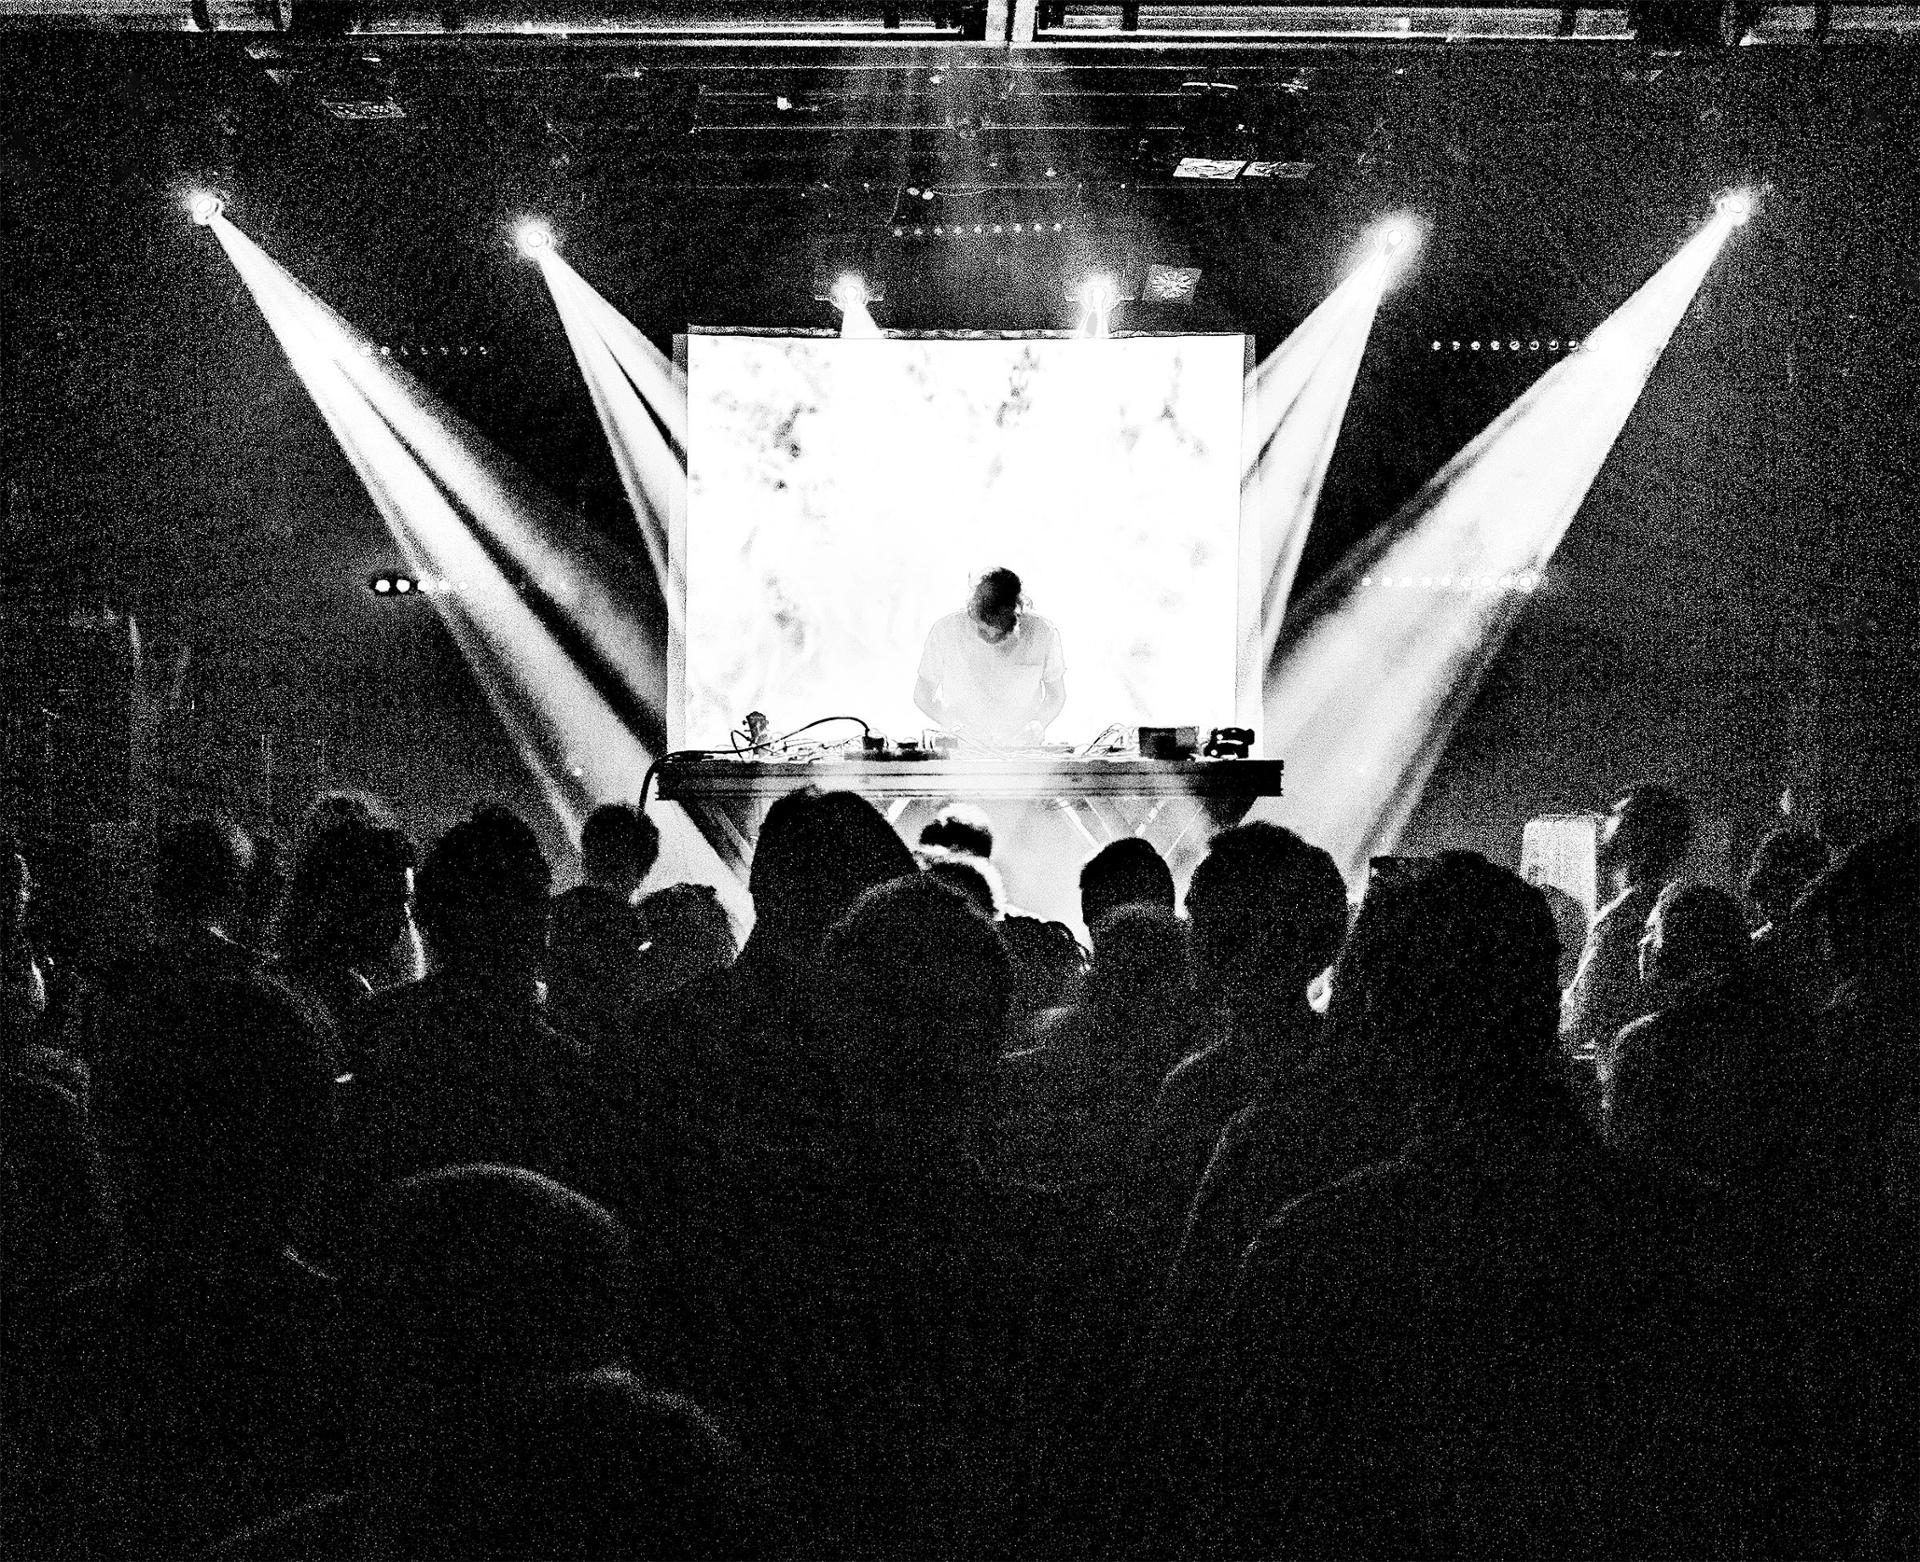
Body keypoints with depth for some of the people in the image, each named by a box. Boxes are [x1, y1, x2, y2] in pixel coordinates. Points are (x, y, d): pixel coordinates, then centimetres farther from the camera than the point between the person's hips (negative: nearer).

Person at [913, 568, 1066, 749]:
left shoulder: (1042, 632, -9)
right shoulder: (945, 631, -12)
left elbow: (1056, 696, 7)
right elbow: (922, 696, 1)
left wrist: (1037, 726, -11)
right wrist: (957, 727, -13)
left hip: (1023, 751, 2)